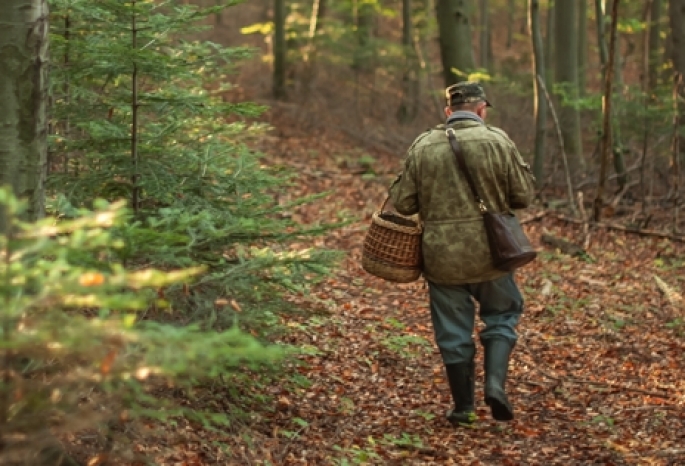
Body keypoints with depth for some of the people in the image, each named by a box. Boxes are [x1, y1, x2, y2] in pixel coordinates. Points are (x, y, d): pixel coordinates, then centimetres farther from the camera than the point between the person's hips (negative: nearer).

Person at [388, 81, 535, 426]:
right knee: (502, 313, 19)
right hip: (488, 252, -1)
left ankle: (463, 407, 19)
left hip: (441, 256, 1)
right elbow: (524, 195, -2)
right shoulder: (498, 141, -6)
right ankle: (495, 382, 1)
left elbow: (403, 203, 0)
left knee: (453, 331, 12)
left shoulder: (422, 146, -2)